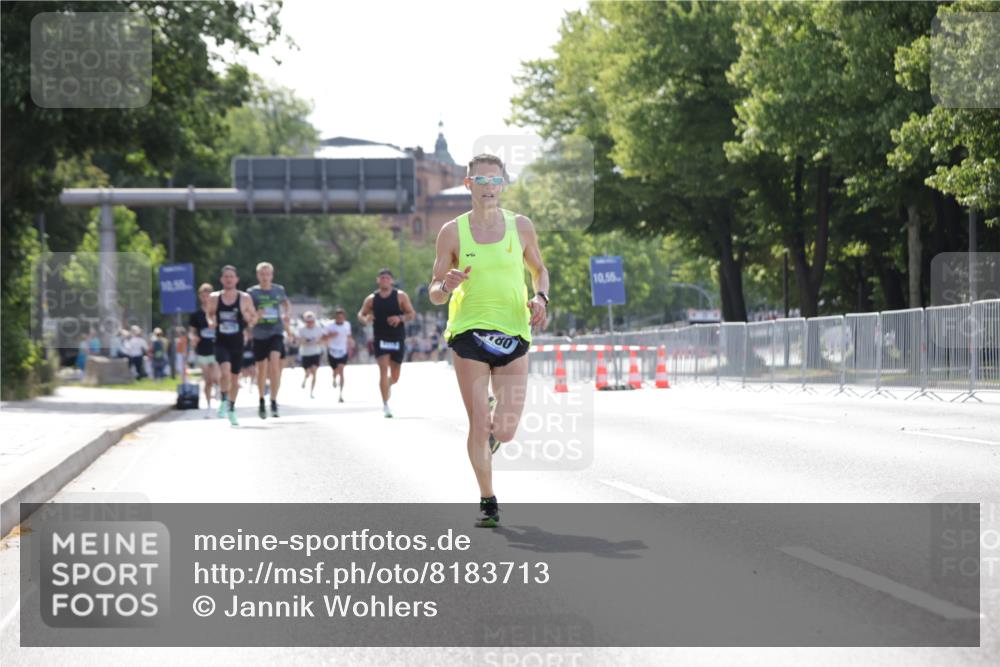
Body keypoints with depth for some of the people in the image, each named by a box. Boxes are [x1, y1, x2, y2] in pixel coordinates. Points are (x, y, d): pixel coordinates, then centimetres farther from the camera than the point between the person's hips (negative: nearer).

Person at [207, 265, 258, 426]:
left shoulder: (245, 298, -3)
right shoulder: (214, 298, 0)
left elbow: (254, 316, 6)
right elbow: (210, 313, 16)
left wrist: (250, 320, -18)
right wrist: (211, 321, -7)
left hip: (237, 343, 1)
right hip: (221, 342, -1)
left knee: (235, 377, 11)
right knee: (225, 371, -26)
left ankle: (231, 410, 29)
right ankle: (224, 401, -7)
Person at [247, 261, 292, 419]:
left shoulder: (279, 290, 5)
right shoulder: (252, 292, -2)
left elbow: (287, 304, 25)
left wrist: (285, 315, 6)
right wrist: (255, 316, -23)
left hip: (276, 333, 0)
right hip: (259, 335, 0)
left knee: (274, 364, -21)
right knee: (262, 369, 9)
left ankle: (274, 401, -15)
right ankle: (261, 402, 29)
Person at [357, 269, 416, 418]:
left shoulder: (400, 296, 0)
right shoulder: (371, 299, 3)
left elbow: (412, 314, 1)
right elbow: (361, 314, 13)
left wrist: (400, 318, -19)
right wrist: (365, 319, -11)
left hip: (397, 340, 1)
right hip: (380, 340, -1)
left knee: (394, 376, 9)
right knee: (384, 369, -18)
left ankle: (388, 385, 46)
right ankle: (385, 404, -17)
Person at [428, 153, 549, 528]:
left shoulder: (521, 227, 6)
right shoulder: (452, 232, 2)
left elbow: (539, 269, 22)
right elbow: (434, 295, 6)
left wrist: (540, 298, 1)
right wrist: (446, 287, -18)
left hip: (513, 332, 1)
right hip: (469, 331, -1)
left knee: (505, 431, -4)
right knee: (478, 426, -5)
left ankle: (491, 430, 33)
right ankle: (487, 501, 10)